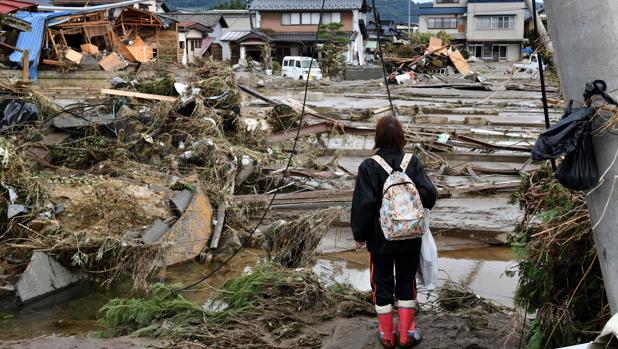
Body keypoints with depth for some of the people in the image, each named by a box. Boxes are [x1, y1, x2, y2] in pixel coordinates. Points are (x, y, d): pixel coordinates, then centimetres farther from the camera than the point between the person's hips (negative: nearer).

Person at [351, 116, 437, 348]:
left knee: (382, 283, 13)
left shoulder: (369, 167, -15)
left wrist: (359, 234, -4)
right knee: (406, 282, 16)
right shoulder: (413, 163, -10)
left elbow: (363, 204, -16)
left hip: (380, 238, -1)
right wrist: (419, 211, 6)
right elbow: (429, 193, -16)